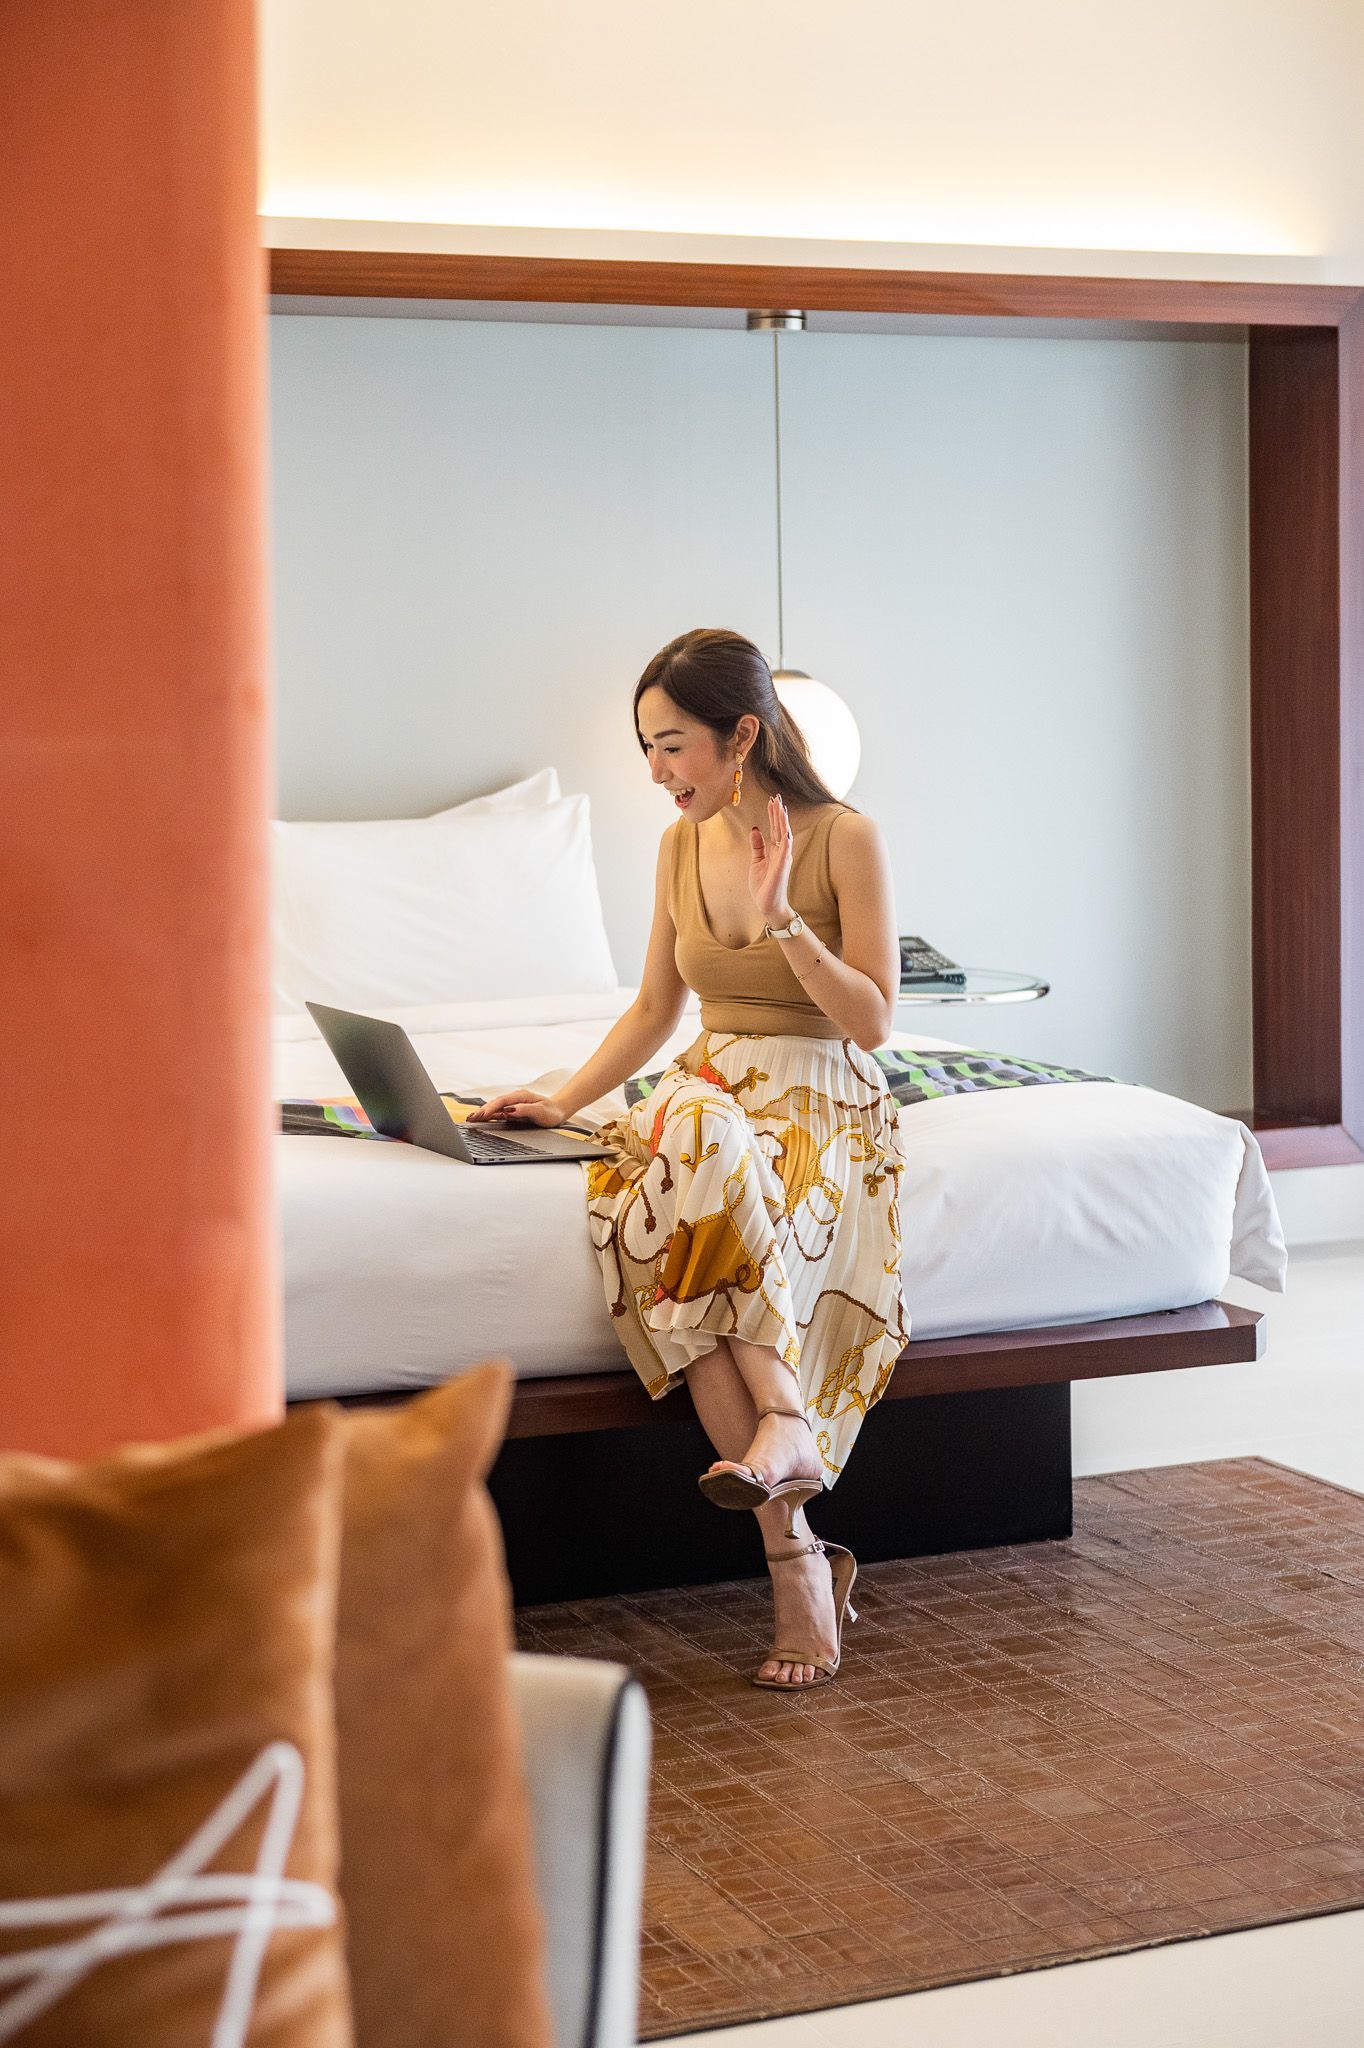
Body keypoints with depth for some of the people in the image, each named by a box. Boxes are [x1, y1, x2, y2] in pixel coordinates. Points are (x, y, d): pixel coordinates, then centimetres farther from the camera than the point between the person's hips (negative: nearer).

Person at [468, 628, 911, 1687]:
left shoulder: (847, 840, -5)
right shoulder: (682, 846, 11)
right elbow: (654, 1011, 18)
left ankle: (781, 1417, -40)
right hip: (711, 1089, 4)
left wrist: (779, 918, -19)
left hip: (827, 1102, -4)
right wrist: (567, 1098, 4)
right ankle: (797, 1555, -34)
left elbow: (873, 1021, -8)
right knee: (649, 1207, -32)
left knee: (703, 1151, -40)